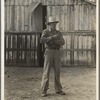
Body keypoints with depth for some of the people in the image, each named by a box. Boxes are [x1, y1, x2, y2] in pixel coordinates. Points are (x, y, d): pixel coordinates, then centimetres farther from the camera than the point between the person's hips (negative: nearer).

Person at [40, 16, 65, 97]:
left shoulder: (59, 33, 13)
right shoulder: (45, 31, 1)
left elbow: (62, 42, -3)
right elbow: (42, 41, -18)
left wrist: (54, 41, -18)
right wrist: (52, 37, -24)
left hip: (57, 53, 4)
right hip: (48, 52, -4)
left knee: (57, 72, 4)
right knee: (46, 71, -7)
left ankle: (58, 90, 13)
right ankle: (44, 91, -2)